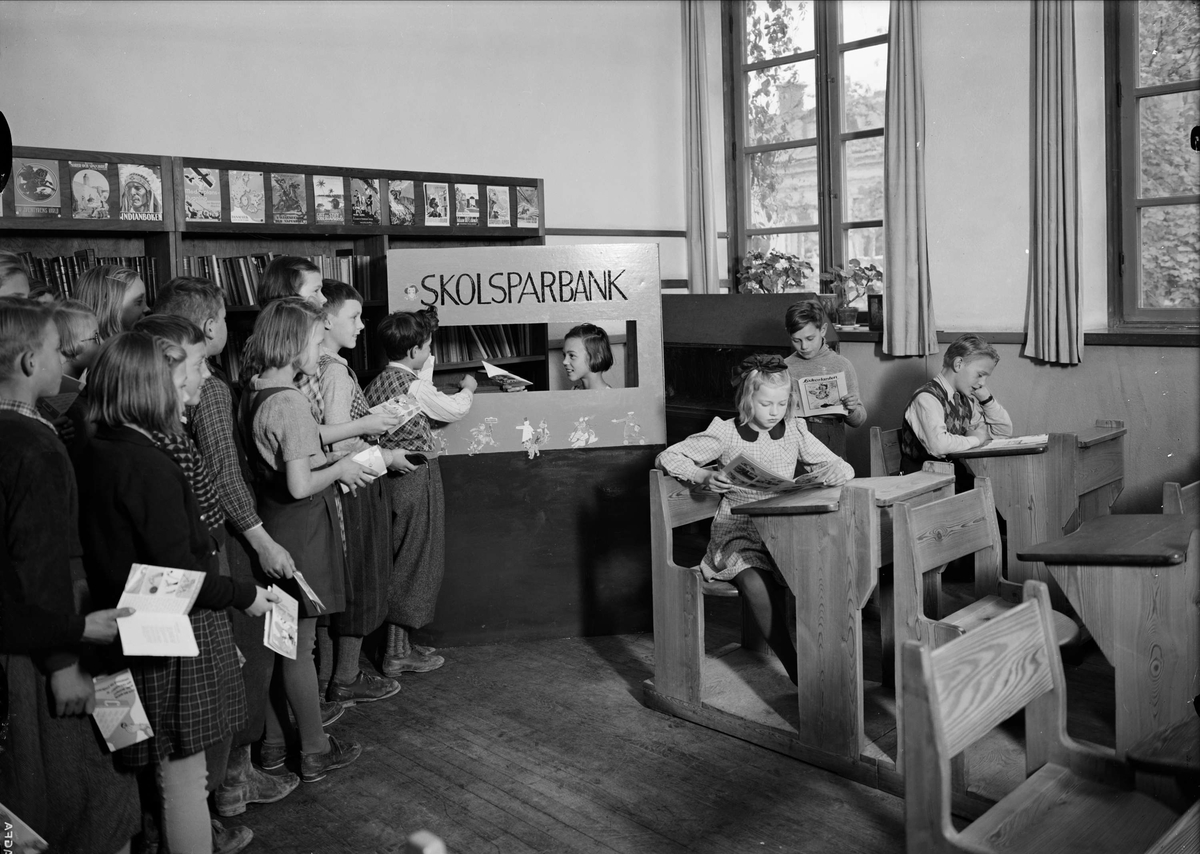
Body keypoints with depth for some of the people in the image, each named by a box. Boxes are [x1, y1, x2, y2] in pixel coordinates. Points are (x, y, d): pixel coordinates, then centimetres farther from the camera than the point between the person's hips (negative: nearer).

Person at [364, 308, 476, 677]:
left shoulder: (378, 381, 8)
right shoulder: (412, 384, -17)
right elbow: (453, 409, -5)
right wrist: (467, 389, 15)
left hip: (392, 476, 9)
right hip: (416, 478, -9)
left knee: (401, 562, 16)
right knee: (414, 563, 0)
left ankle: (400, 643, 25)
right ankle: (398, 653, 8)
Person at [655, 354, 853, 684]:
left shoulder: (794, 432, 9)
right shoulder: (725, 434, -2)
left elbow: (840, 466, 11)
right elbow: (667, 458, -2)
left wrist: (837, 473, -15)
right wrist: (703, 476, -18)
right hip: (737, 532, -3)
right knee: (756, 584, -32)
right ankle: (795, 669, -20)